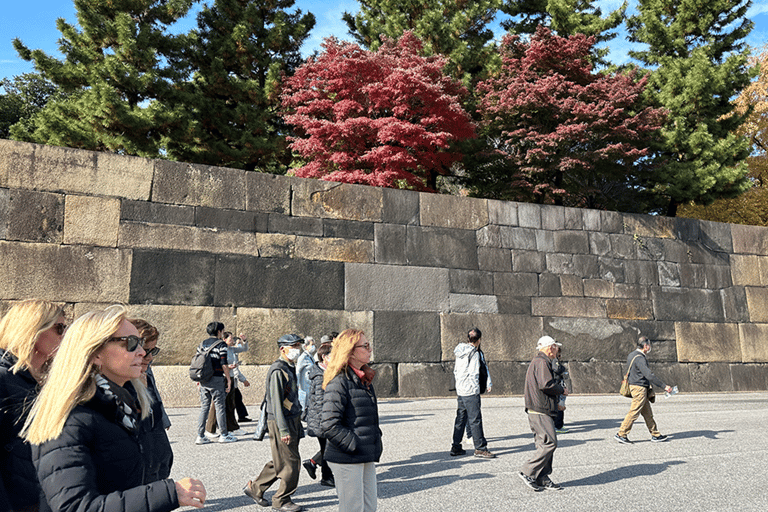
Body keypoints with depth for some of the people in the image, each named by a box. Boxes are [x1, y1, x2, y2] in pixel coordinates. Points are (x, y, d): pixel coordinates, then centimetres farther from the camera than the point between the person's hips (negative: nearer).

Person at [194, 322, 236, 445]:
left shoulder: (202, 344, 13)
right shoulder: (221, 344, -7)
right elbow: (224, 365, -12)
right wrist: (228, 379, -5)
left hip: (203, 379, 6)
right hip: (216, 379, -6)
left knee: (204, 407, 10)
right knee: (220, 407, 2)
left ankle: (200, 436, 10)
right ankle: (224, 435, 8)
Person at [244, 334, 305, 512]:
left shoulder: (290, 368, 13)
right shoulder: (277, 370, -17)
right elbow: (276, 402, -20)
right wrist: (283, 430, -22)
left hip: (293, 420, 9)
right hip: (280, 422, -9)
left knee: (280, 461, 16)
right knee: (290, 462, -2)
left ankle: (255, 488, 31)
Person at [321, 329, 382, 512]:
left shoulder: (364, 379, 12)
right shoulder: (339, 382, -17)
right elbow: (330, 425, -21)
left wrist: (376, 441, 14)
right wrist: (353, 445, -17)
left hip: (366, 457, 9)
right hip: (346, 459, -8)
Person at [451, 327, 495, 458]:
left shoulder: (460, 352, 11)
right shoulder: (474, 353, -13)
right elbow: (473, 374, -16)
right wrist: (475, 389, -8)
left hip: (460, 390, 8)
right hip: (471, 391, -8)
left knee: (461, 417, 13)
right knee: (475, 419, -3)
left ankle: (456, 447, 18)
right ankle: (480, 448, 2)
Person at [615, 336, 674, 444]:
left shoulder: (632, 355, 13)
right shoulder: (639, 358, -18)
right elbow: (649, 375, -24)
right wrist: (664, 386, -21)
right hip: (639, 388, -10)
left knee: (648, 413, 14)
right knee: (634, 412, -6)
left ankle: (655, 434, 21)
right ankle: (621, 434, -2)